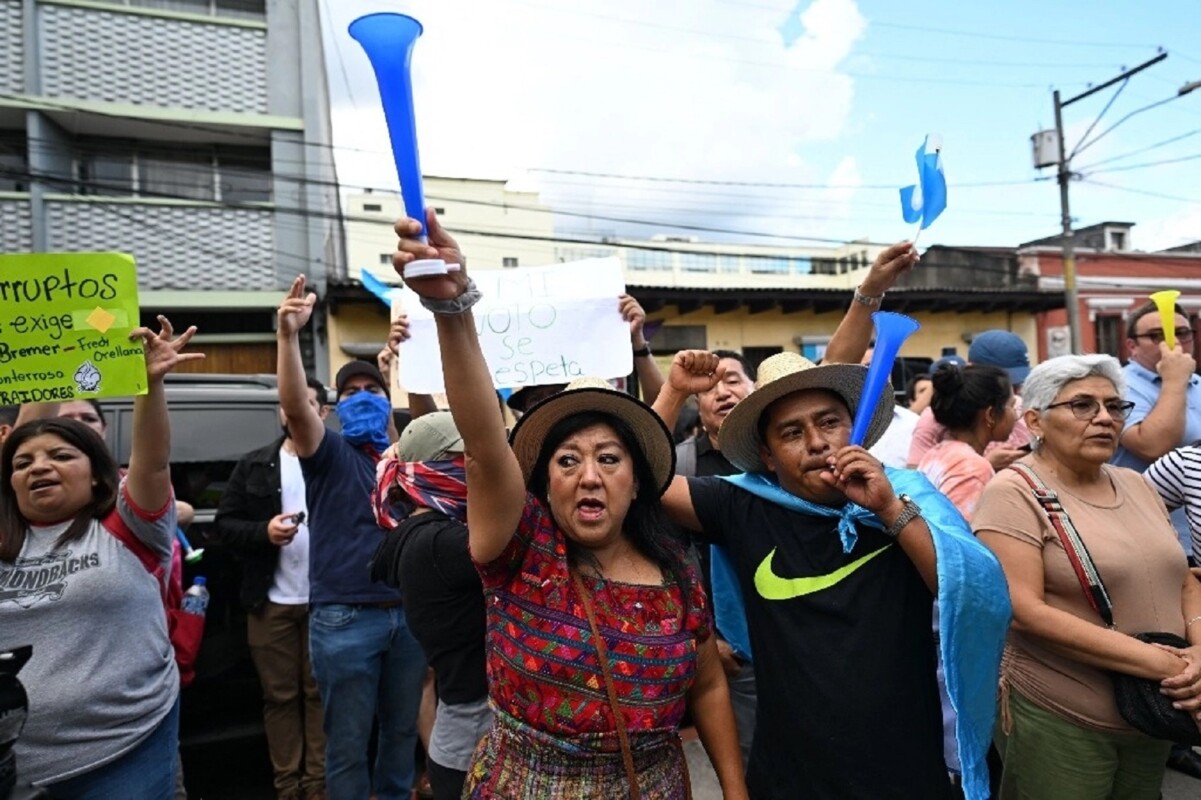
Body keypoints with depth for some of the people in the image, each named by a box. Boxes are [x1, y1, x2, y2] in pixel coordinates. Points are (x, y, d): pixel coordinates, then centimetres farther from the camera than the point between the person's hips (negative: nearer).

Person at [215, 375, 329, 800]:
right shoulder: (254, 465, 6)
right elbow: (225, 524, 5)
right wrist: (264, 531, -12)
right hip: (272, 602, 2)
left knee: (320, 693, 8)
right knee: (280, 696, 11)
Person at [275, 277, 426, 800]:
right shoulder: (330, 454, -1)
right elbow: (294, 406, -20)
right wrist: (288, 336, -34)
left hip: (407, 613, 4)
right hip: (345, 618, -4)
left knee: (402, 728, 18)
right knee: (348, 741, 8)